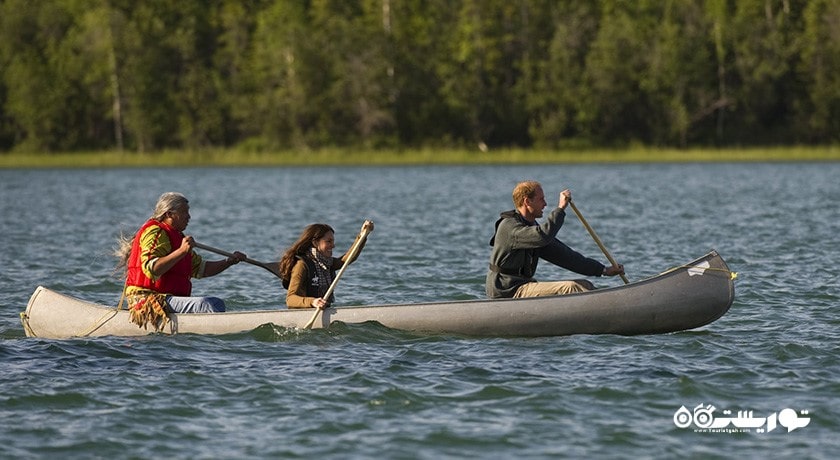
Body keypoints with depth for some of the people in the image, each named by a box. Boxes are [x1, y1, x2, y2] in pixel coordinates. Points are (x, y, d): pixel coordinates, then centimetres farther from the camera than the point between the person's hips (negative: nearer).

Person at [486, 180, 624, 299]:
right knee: (570, 288, -22)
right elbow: (543, 235, -32)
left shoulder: (533, 227, 15)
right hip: (508, 293, -10)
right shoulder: (509, 227, -14)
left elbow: (564, 256, 14)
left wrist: (604, 270, 9)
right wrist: (561, 208, -22)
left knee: (584, 285, 0)